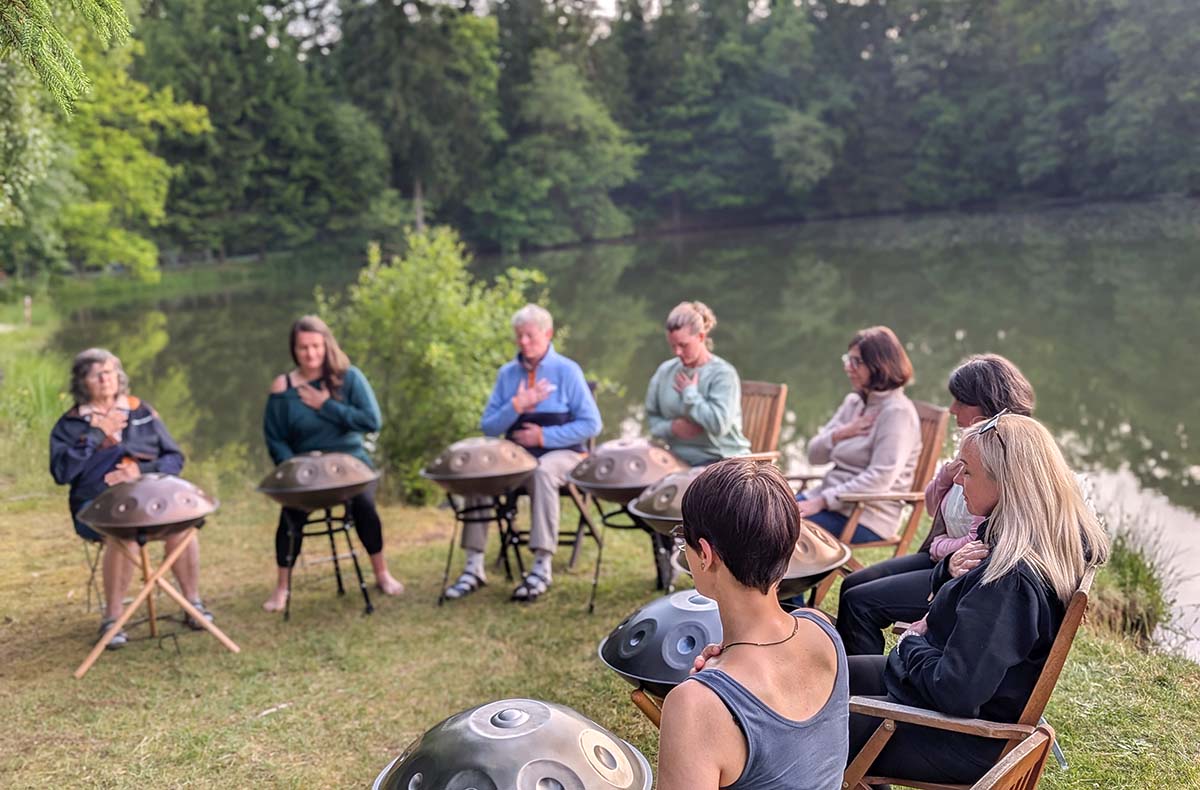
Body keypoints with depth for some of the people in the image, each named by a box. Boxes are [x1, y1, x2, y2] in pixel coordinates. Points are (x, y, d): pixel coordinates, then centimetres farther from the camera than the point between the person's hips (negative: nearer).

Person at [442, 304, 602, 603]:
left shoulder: (567, 371, -4)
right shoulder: (507, 373, 7)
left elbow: (591, 424, -8)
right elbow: (488, 426, 5)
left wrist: (544, 436, -14)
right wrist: (516, 407, -13)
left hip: (561, 454, -4)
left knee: (543, 472, -37)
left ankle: (542, 567, -32)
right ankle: (474, 567, -16)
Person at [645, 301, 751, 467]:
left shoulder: (723, 373, -8)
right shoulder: (665, 371, 8)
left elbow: (718, 424, -21)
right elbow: (652, 417, 14)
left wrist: (690, 392, -10)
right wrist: (672, 427, -7)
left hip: (722, 460, -4)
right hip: (680, 459, 4)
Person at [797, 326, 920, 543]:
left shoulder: (897, 412, -11)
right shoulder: (853, 402, 14)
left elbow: (880, 479, -20)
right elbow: (814, 454, 15)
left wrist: (821, 501, -21)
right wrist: (841, 433, -6)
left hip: (867, 517, -8)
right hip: (830, 498, 8)